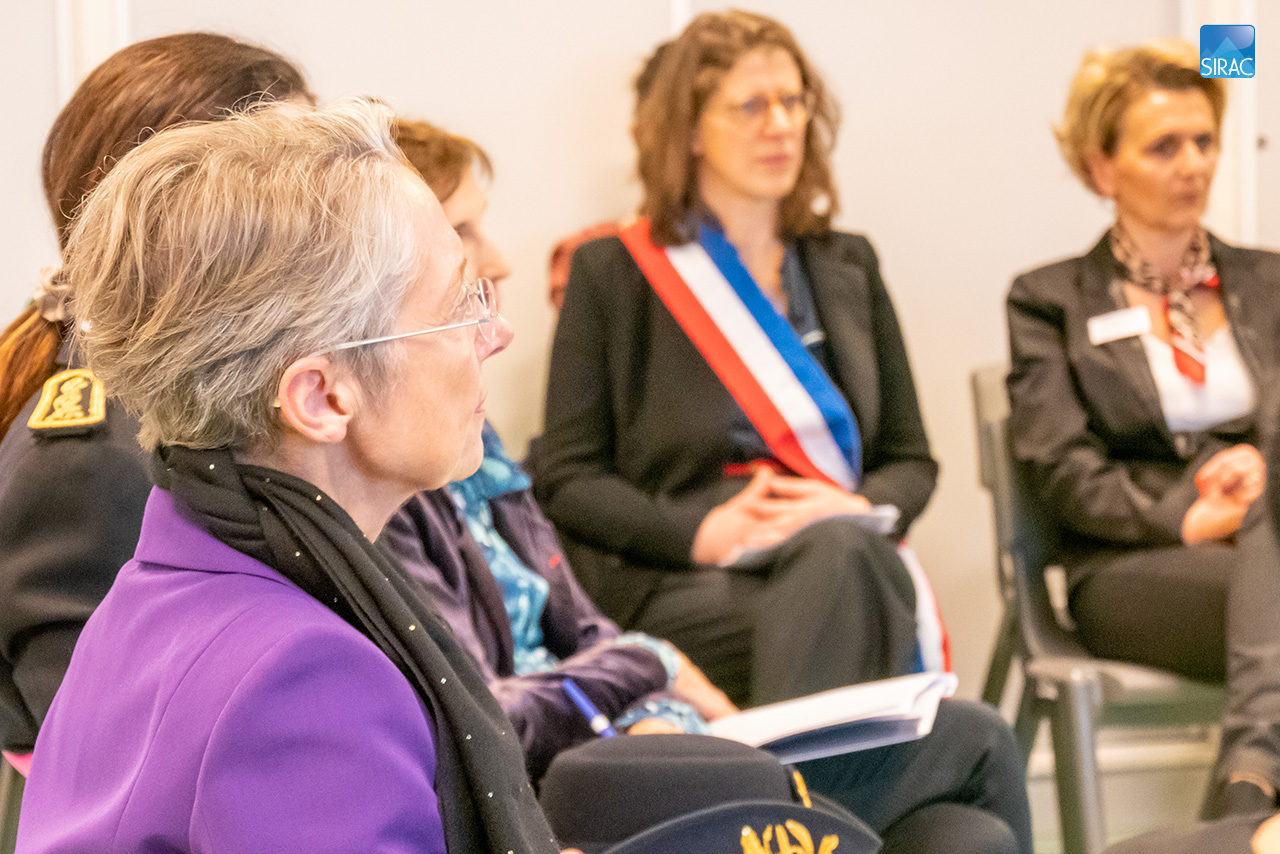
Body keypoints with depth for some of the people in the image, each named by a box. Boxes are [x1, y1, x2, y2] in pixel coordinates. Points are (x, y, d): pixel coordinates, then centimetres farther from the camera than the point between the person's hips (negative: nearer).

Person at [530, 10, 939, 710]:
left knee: (839, 551, -36)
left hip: (847, 554, 4)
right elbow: (565, 478, 4)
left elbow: (911, 459, 22)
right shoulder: (611, 274, 10)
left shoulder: (848, 266, 23)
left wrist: (863, 508, -4)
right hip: (671, 586, -3)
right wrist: (702, 533, -13)